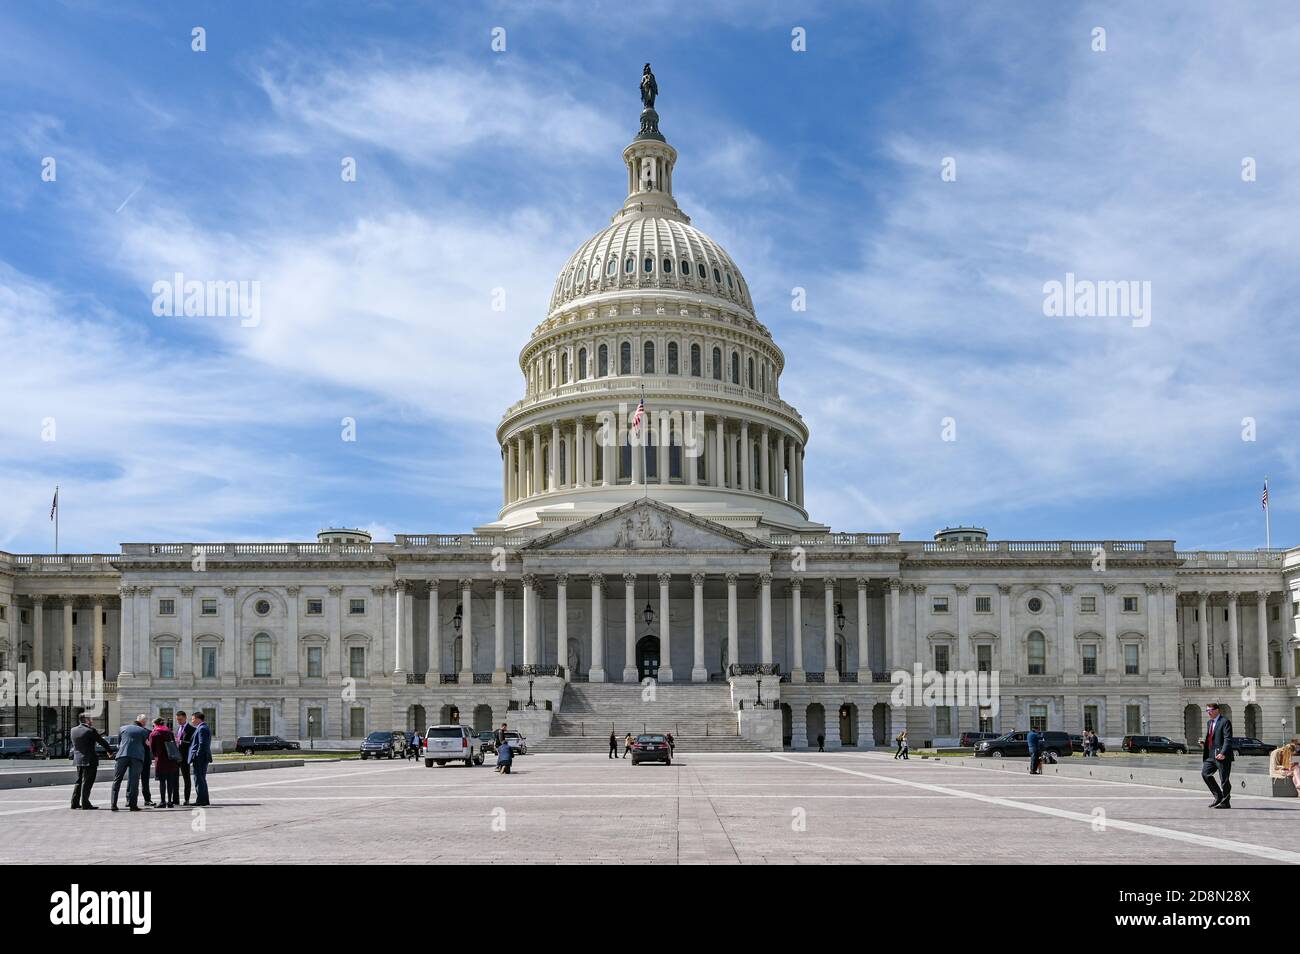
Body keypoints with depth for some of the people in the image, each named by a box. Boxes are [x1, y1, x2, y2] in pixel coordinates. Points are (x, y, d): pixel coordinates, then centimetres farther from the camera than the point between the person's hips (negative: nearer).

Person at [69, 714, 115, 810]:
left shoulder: (73, 731, 4)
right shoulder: (91, 731, -15)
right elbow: (102, 741, -9)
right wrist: (110, 751, 8)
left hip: (78, 759, 7)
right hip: (89, 760, -7)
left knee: (79, 781, 16)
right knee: (87, 782, -2)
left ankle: (75, 803, 17)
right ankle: (85, 803, -2)